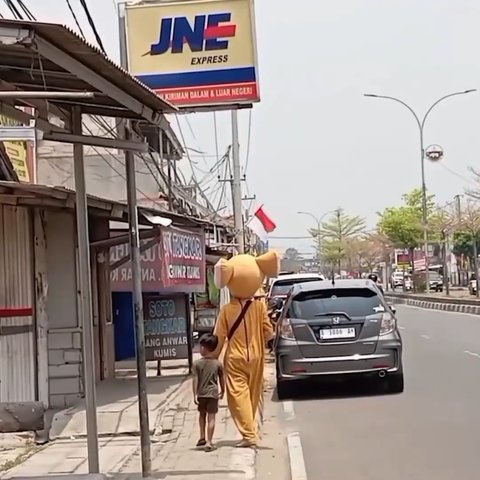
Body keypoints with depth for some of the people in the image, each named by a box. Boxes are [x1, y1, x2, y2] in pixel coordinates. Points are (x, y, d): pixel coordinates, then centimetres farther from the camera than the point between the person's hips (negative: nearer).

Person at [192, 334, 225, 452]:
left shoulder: (197, 363, -8)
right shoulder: (218, 363, -4)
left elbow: (195, 380, -8)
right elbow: (222, 379, 4)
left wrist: (195, 394, -4)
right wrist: (222, 390, 18)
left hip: (201, 393, 1)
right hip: (213, 393, -1)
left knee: (202, 415, 22)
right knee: (211, 417, 0)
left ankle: (202, 437, 28)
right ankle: (209, 442, -4)